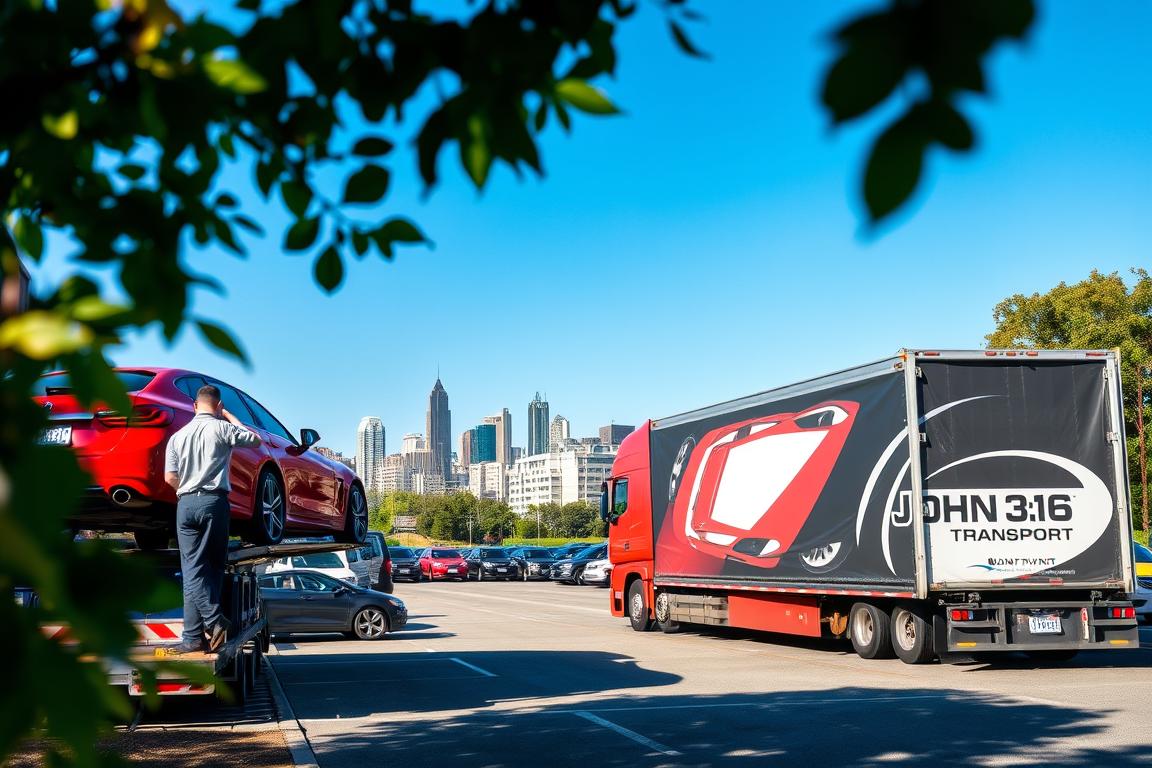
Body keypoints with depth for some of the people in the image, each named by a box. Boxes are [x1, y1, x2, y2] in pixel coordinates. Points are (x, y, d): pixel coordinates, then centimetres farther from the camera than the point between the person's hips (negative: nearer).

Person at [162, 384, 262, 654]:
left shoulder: (178, 436, 11)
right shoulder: (222, 429, 0)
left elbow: (170, 477, 5)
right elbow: (256, 440, 14)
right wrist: (229, 417, 21)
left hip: (185, 503, 3)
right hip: (214, 501, -3)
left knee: (193, 568, 0)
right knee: (214, 566, 6)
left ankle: (194, 637, -8)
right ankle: (216, 622, -3)